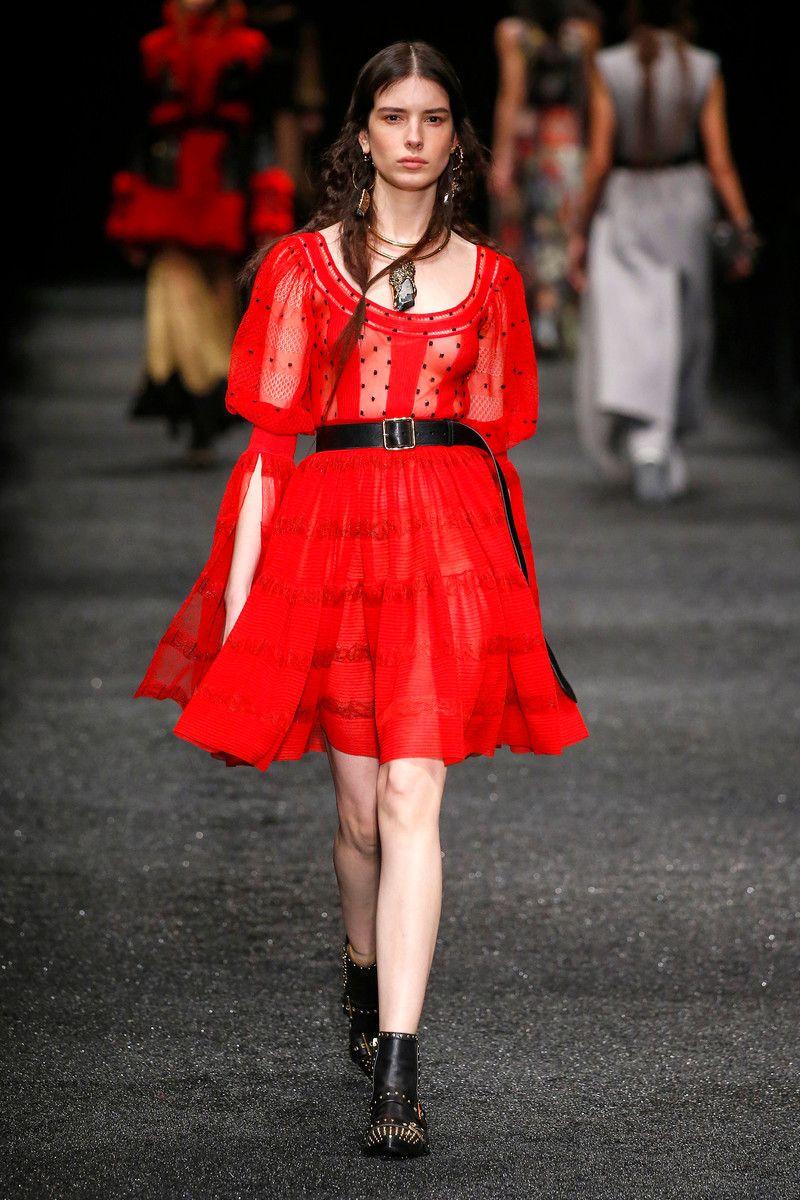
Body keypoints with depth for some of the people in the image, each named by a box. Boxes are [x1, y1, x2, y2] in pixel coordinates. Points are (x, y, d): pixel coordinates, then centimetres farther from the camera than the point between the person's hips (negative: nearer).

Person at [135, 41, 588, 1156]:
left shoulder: (490, 279, 11)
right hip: (332, 530, 0)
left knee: (411, 797, -11)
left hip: (451, 539, 0)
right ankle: (363, 979, 37)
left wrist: (509, 586, 12)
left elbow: (495, 441, 14)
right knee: (362, 807, 7)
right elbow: (270, 435, 3)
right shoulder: (304, 265, 6)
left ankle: (397, 1070, -15)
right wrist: (239, 592, -3)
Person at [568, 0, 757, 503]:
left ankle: (642, 439, -25)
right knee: (680, 334, 15)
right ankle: (665, 449, 23)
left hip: (622, 207, -1)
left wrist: (581, 233, -1)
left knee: (622, 333, -4)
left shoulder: (609, 69, -6)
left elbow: (599, 161, -8)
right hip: (686, 206, 1)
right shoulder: (704, 71, -3)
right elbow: (720, 161, -7)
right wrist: (745, 230, -3)